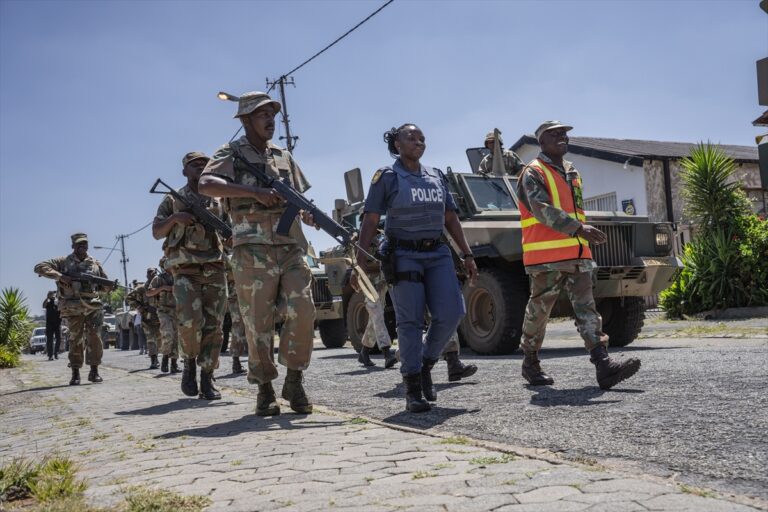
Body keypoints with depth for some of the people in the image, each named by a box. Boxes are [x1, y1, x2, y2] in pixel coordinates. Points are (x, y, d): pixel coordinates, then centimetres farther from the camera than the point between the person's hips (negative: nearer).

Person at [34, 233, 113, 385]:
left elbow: (104, 284, 20)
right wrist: (60, 276, -15)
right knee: (76, 340, 2)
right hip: (73, 308, -2)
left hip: (93, 307, 2)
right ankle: (75, 374, 10)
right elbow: (39, 267, -3)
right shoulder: (64, 261, 4)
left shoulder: (95, 264, 13)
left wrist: (109, 286, -4)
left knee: (95, 338, -6)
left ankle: (94, 371, 2)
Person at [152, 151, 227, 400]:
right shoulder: (172, 200, 12)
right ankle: (189, 362, 7)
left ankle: (207, 381, 2)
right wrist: (174, 218, -11)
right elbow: (156, 232, 7)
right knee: (190, 321, -20)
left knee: (213, 326, -3)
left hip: (215, 270, 2)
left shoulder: (219, 200, 18)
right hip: (186, 270, -2)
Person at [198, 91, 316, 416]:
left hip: (291, 248, 4)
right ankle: (265, 390, 14)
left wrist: (310, 214, -3)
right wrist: (254, 191, -22)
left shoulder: (284, 157, 20)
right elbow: (206, 185, -13)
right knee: (258, 324, 0)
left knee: (302, 313, -9)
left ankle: (294, 382, 7)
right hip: (253, 252, -4)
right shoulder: (232, 154, 5)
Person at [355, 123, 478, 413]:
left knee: (451, 313, -8)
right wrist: (361, 259, -14)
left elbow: (451, 219, 16)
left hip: (437, 254, 5)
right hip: (403, 255, -4)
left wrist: (467, 255, 11)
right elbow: (370, 221, -4)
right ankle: (412, 391, 2)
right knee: (410, 321, -5)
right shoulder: (387, 177, 1)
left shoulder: (436, 177, 15)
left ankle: (426, 364, 16)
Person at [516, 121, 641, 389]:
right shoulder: (533, 173, -6)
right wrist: (579, 228, -30)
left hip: (577, 253, 7)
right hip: (546, 256, -7)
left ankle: (604, 366, -11)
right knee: (538, 310, 4)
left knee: (587, 309, -3)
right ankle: (530, 363, 20)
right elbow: (543, 210, -21)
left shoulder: (572, 172, 20)